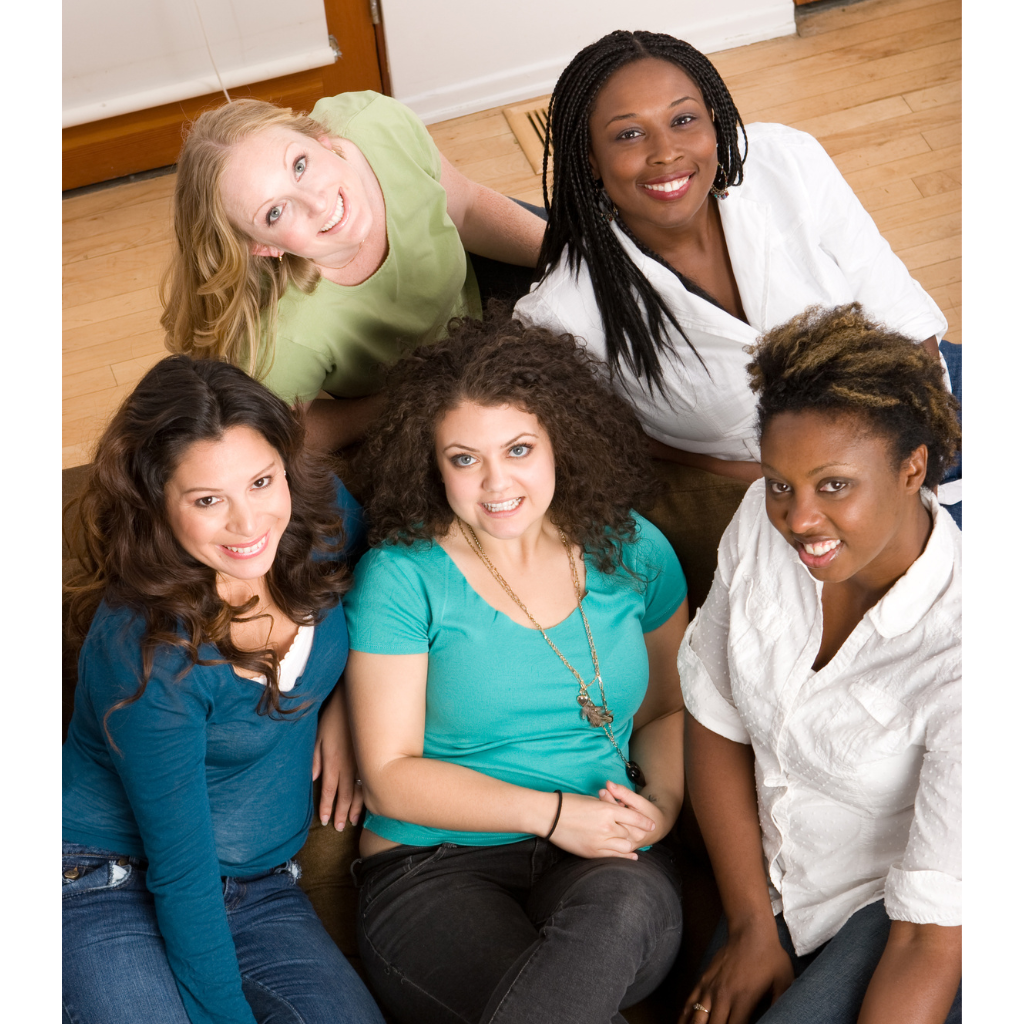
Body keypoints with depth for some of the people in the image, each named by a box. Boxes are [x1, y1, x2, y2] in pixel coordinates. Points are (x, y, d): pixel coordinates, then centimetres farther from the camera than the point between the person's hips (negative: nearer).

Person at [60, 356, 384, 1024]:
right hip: (110, 885, -4)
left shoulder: (322, 518, -12)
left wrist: (344, 707, -2)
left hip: (264, 886, 5)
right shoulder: (145, 650, -27)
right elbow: (182, 873, -21)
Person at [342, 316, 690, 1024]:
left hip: (608, 866, 4)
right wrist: (552, 813, -12)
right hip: (436, 868, -3)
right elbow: (391, 774, -5)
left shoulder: (632, 551, 7)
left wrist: (664, 803, -3)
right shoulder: (401, 574, -4)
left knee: (629, 906, -35)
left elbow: (667, 708, 18)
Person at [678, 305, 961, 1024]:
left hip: (897, 909, -4)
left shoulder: (951, 652, -31)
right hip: (779, 889, 4)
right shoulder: (765, 522, -15)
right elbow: (715, 722, -3)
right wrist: (752, 925, -2)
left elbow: (932, 938, -27)